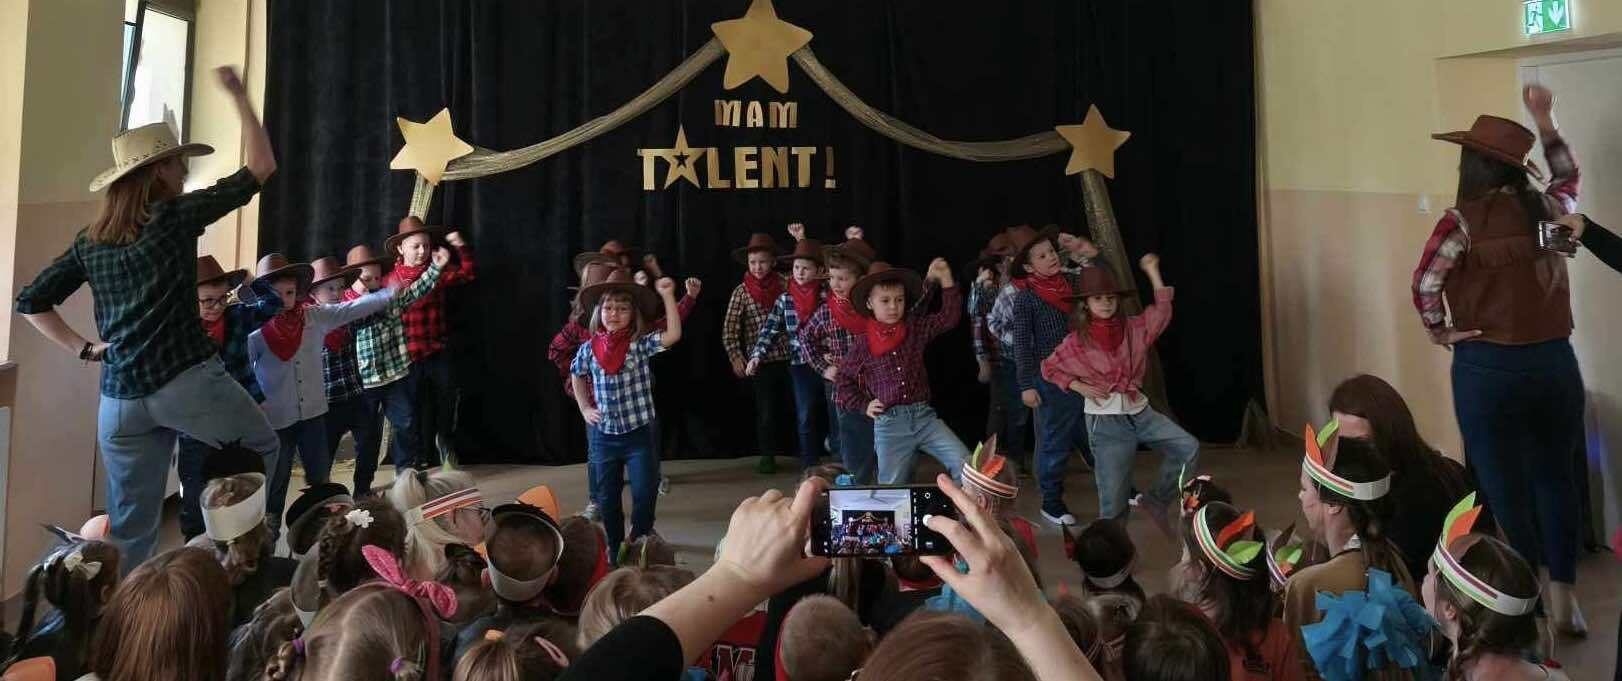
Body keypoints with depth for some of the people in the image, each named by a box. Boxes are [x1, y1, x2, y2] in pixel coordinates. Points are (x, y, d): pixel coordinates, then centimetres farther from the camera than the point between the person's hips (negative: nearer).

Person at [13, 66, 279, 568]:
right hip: (187, 381, -6)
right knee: (264, 449, 19)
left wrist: (84, 349, 15)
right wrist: (239, 97, 7)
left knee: (129, 527, 11)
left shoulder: (89, 241, 13)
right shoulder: (174, 217, -3)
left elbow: (31, 302, 16)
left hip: (120, 398, 6)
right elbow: (261, 167, -1)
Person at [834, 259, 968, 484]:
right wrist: (863, 405, 3)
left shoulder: (916, 328, 5)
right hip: (889, 424, -1)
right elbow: (844, 378, 12)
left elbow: (949, 318, -6)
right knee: (892, 488, 6)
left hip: (924, 415, 2)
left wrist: (946, 280, -15)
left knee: (965, 466, -11)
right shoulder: (863, 346, 0)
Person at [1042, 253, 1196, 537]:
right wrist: (1078, 386, -8)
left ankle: (1156, 500, 10)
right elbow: (1048, 368, 4)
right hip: (1105, 420, -4)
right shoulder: (1077, 341, -5)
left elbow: (1162, 311, -5)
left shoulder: (1132, 328, 3)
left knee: (1188, 447, -9)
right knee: (1114, 495, -1)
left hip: (1139, 411, 4)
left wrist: (1152, 272, -7)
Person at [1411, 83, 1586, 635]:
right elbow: (1568, 178, 28)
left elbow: (1426, 281, -23)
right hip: (1554, 361, 5)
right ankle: (1563, 601, 24)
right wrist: (1544, 121, 28)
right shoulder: (1546, 209, 5)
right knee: (1557, 479, 17)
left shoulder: (1464, 220, -10)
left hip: (1488, 367, -5)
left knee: (1505, 489, 8)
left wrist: (1440, 332, -7)